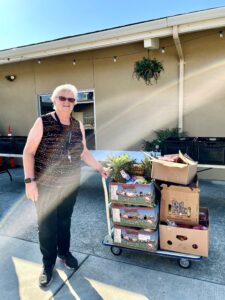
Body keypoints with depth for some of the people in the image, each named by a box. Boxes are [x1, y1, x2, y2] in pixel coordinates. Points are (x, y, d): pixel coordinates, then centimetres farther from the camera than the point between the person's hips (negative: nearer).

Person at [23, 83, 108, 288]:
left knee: (65, 220, 18)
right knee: (47, 224, 7)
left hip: (70, 185, 4)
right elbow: (28, 152, -10)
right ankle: (48, 264, 29)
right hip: (46, 185, -3)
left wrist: (100, 168, 14)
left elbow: (83, 152, 14)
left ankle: (64, 252, 42)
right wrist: (29, 180, -16)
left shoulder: (78, 126, 4)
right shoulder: (42, 123, -10)